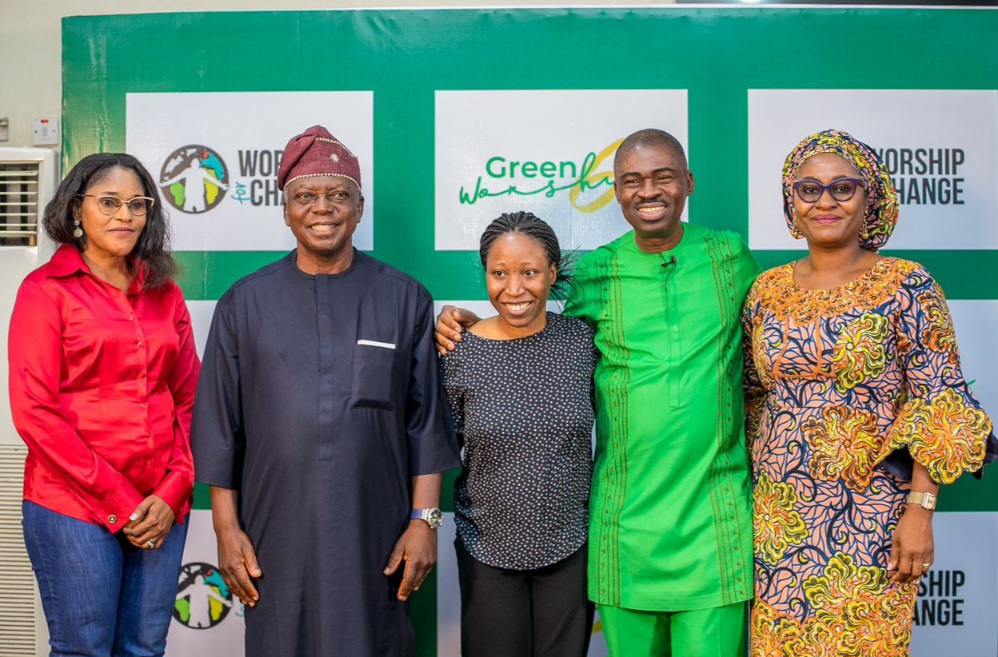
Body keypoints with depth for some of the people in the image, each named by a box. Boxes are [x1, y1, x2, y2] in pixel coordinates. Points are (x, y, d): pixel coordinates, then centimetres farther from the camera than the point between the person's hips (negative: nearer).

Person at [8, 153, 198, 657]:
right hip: (73, 505, -4)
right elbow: (33, 411, -8)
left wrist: (174, 490, -3)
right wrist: (119, 500, -11)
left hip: (160, 507, 4)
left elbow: (189, 399, 10)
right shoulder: (46, 290, -2)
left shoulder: (164, 292, 11)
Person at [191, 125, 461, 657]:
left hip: (375, 540, 0)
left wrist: (424, 519, -2)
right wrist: (227, 527, 2)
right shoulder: (245, 303, 4)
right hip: (276, 539, 1)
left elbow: (426, 424, 3)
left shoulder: (405, 300, 3)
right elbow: (219, 427, 6)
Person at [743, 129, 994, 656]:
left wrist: (920, 510, -14)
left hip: (870, 514, -3)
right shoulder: (768, 289, 5)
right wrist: (745, 499, 10)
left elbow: (939, 405, -9)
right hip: (777, 514, 4)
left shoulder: (905, 286, -7)